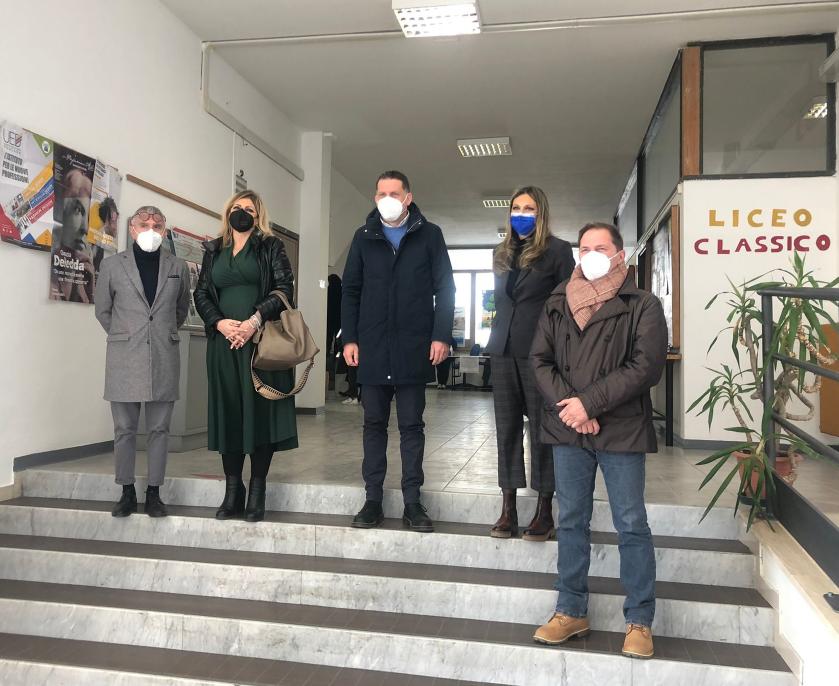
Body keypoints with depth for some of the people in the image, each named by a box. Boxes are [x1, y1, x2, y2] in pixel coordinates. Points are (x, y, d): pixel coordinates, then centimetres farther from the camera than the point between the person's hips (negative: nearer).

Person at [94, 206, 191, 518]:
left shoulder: (178, 267, 7)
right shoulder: (112, 264, 4)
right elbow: (102, 309, 12)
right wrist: (122, 337, 12)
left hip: (164, 359, 1)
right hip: (124, 359, -1)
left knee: (159, 429, 5)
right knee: (124, 429, 5)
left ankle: (154, 493, 14)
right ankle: (127, 492, 17)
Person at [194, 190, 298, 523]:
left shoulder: (270, 246, 7)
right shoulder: (214, 250, 18)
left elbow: (284, 288, -4)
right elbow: (201, 293, 12)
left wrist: (255, 321, -16)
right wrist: (220, 323, -7)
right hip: (224, 341, 4)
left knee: (260, 410, -4)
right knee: (228, 411, 4)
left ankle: (257, 492, 4)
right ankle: (232, 491, 11)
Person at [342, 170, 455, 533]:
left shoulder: (429, 235, 5)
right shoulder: (364, 237, 11)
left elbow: (444, 288, 2)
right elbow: (351, 290, 9)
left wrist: (441, 335, -7)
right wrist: (349, 338, 1)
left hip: (414, 347, -2)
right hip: (372, 347, 2)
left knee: (412, 424, 4)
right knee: (374, 423, 7)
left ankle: (412, 502, 11)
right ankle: (373, 500, 15)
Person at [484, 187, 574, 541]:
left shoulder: (558, 250, 0)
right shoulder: (502, 252, 16)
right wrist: (495, 341, 13)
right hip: (504, 350, 5)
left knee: (541, 428, 0)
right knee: (506, 428, 6)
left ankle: (544, 511, 10)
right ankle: (508, 508, 14)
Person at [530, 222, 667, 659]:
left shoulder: (642, 306, -1)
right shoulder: (557, 304, 11)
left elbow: (645, 367, -11)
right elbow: (540, 359, 5)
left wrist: (588, 403, -16)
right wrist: (566, 407, -10)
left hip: (621, 430, -3)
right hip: (567, 428, 4)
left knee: (631, 525, 4)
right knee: (571, 522, 11)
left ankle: (639, 621, 18)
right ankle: (571, 611, 24)